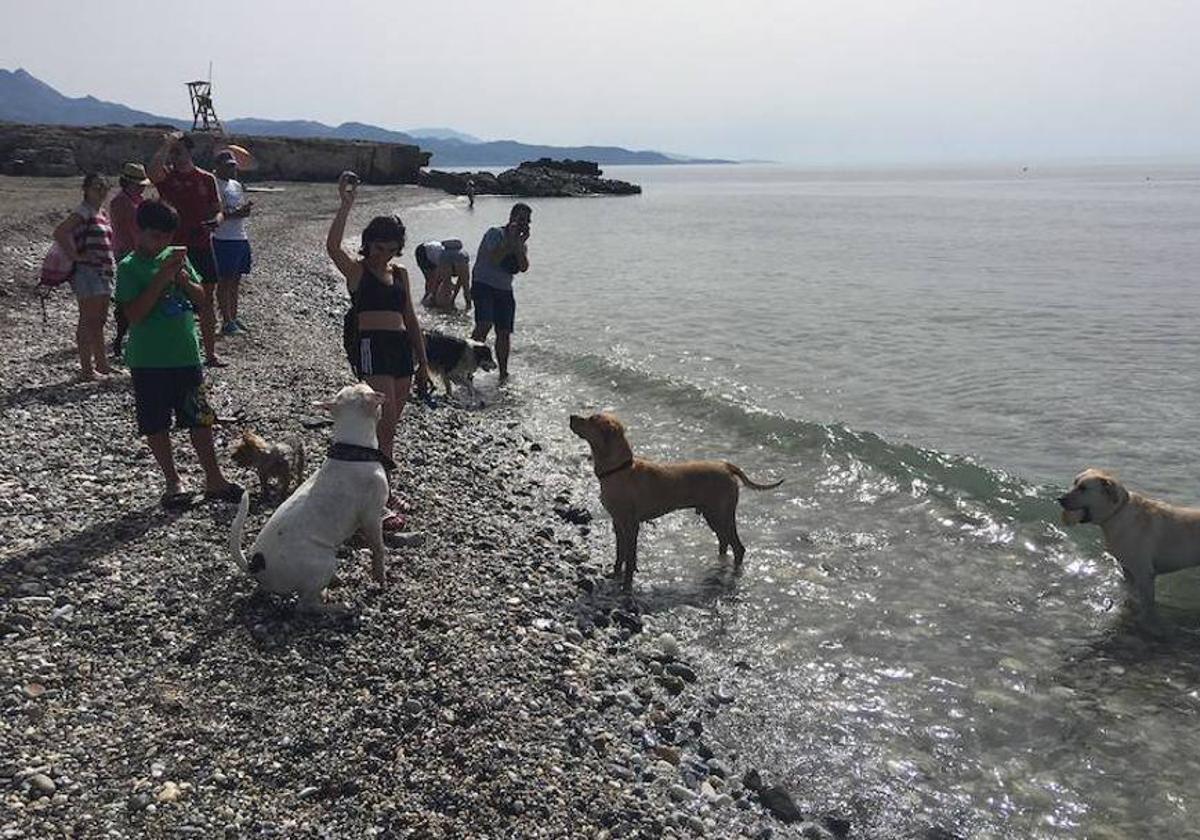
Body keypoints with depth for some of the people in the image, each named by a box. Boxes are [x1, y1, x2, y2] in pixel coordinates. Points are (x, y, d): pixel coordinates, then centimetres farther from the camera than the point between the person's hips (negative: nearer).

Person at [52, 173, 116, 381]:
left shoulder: (102, 213, 15)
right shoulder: (83, 212, -11)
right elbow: (59, 232, -23)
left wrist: (110, 261, 17)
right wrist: (75, 255, -19)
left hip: (103, 272, 9)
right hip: (87, 271, -9)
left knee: (99, 320, 16)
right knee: (88, 321, -5)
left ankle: (101, 363, 26)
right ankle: (86, 369, -1)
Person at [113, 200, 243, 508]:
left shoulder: (176, 256, 6)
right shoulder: (130, 267, -7)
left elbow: (201, 298, 9)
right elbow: (134, 314, -17)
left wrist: (184, 280, -11)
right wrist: (162, 278, -21)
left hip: (186, 355, 4)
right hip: (149, 361, -4)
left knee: (200, 419, 9)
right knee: (156, 424, 6)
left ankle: (214, 480, 18)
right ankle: (173, 483, 20)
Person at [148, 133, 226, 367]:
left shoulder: (206, 179, 8)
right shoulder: (166, 176, 0)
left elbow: (217, 210, 12)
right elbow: (153, 172, -24)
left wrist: (215, 221, -10)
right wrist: (166, 145, -23)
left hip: (202, 245, 2)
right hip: (174, 247, -2)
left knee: (206, 301, 8)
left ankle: (211, 354, 16)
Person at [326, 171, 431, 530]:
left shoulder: (400, 273, 17)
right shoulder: (356, 270, 1)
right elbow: (332, 246, -21)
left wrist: (423, 362, 17)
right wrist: (346, 205, -21)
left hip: (401, 347, 6)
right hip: (370, 346, -6)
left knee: (388, 425, 11)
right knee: (385, 421, -14)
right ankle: (383, 500, -9)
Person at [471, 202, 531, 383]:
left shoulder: (520, 243, 13)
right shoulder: (495, 233, -5)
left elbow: (524, 267, -3)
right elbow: (494, 259, -20)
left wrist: (519, 243, -10)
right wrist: (510, 239, -17)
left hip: (505, 290, 6)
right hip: (483, 285, -6)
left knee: (504, 333, 3)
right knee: (484, 325, -24)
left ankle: (503, 373, 14)